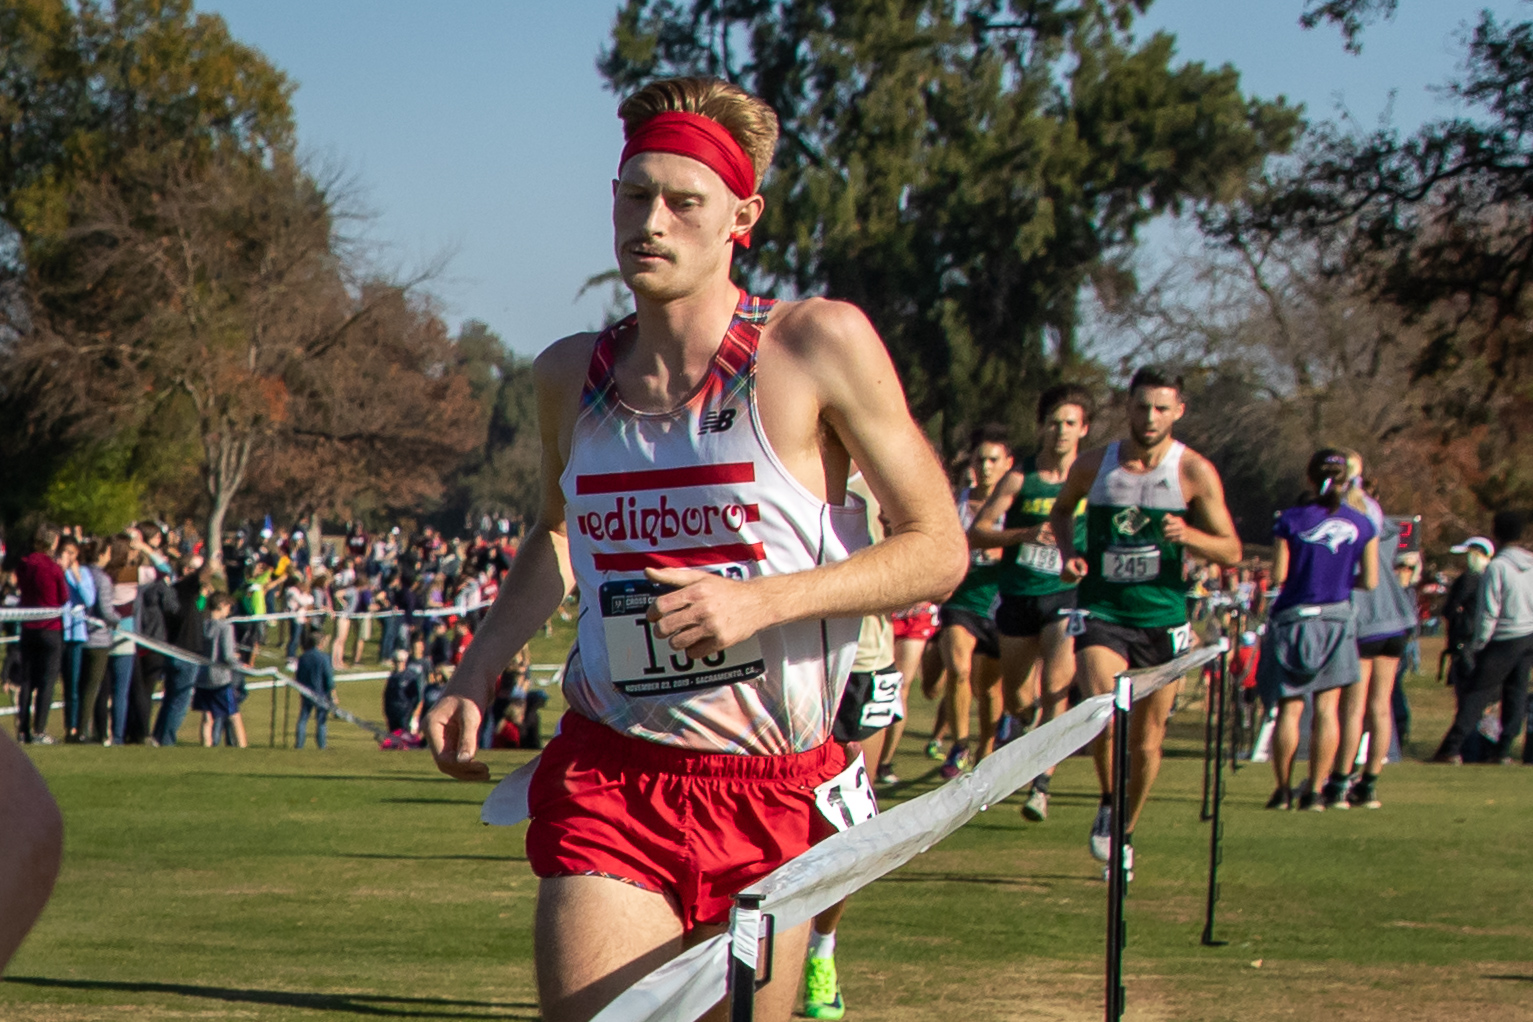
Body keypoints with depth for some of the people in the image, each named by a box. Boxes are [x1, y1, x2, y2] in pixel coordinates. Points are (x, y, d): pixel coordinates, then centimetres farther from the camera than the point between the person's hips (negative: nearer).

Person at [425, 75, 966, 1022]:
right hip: (605, 782, 2)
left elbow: (938, 549, -5)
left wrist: (761, 600, -17)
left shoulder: (819, 343, -7)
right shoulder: (569, 375, 6)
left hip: (771, 794, -2)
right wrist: (475, 678, 12)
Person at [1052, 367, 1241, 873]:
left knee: (1146, 740, 8)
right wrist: (1067, 553, 1)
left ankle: (1126, 831, 30)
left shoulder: (1196, 473, -4)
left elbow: (1231, 551, -2)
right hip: (1102, 614, 0)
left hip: (1162, 619, 0)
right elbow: (1061, 510, 21)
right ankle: (1108, 804, 3)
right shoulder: (1094, 465, 0)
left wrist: (1188, 536, -23)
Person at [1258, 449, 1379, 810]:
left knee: (1289, 708, 6)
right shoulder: (1362, 524, -2)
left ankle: (1284, 790, 6)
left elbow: (1278, 575, -8)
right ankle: (1315, 790, 3)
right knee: (1326, 708, 4)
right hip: (1337, 619, 1)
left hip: (1293, 619, -1)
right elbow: (1370, 581, 0)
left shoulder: (1291, 520, -7)